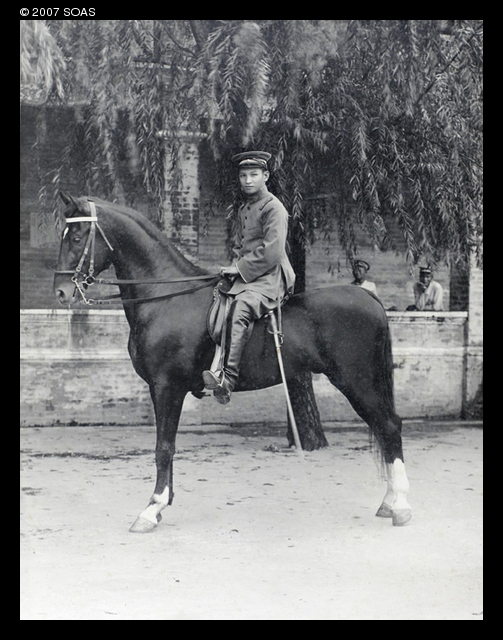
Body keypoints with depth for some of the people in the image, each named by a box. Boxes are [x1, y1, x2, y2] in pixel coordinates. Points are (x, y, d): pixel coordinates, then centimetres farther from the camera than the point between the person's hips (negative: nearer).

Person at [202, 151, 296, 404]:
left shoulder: (273, 208, -6)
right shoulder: (243, 210, 21)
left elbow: (271, 252, -15)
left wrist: (240, 268, -13)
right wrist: (234, 267, 7)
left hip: (270, 278, -10)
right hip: (245, 276, 10)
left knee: (240, 307, -34)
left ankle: (227, 380, -45)